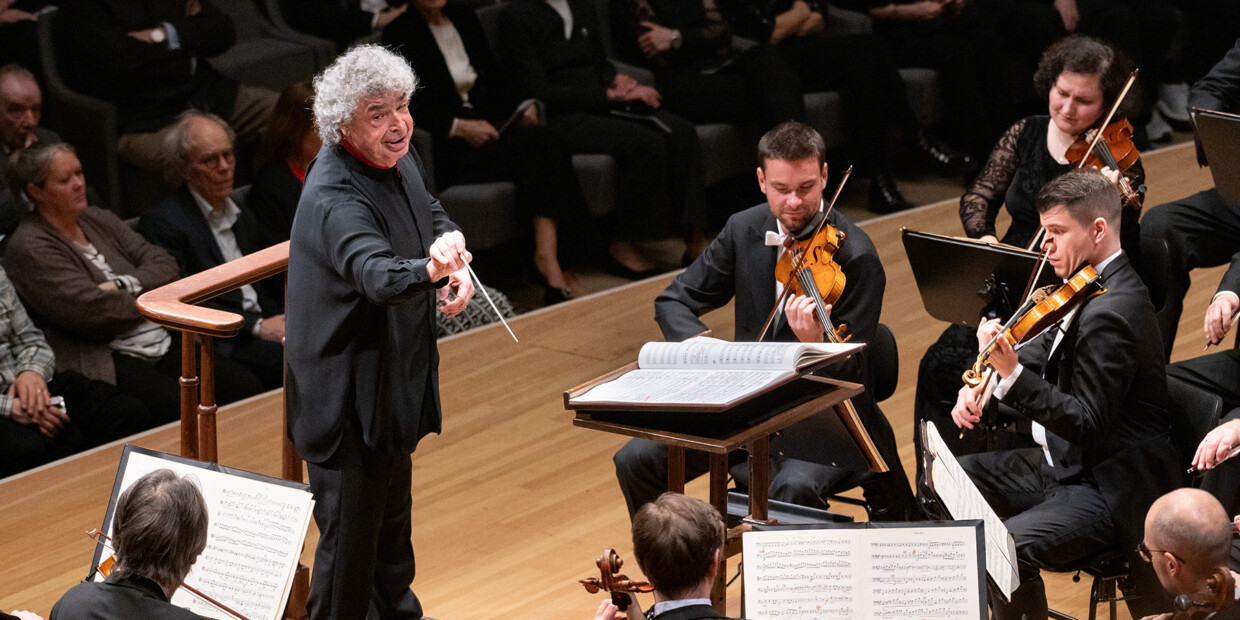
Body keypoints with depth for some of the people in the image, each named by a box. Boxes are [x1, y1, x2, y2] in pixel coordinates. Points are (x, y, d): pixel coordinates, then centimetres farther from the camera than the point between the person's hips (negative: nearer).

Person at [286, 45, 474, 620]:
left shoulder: (397, 160, -1)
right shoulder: (334, 197, -30)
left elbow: (433, 215, 18)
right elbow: (377, 274, -47)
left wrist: (457, 267, -1)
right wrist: (429, 270, -67)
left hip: (395, 378, 10)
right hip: (350, 395, -10)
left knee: (393, 511, 29)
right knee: (350, 533, -2)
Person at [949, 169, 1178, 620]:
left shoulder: (1110, 313, -26)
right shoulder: (1088, 285, 6)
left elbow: (1088, 425, -27)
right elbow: (1043, 352, 17)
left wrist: (1011, 374, -33)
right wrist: (981, 387, 0)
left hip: (1109, 489, -11)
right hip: (1065, 463, 11)